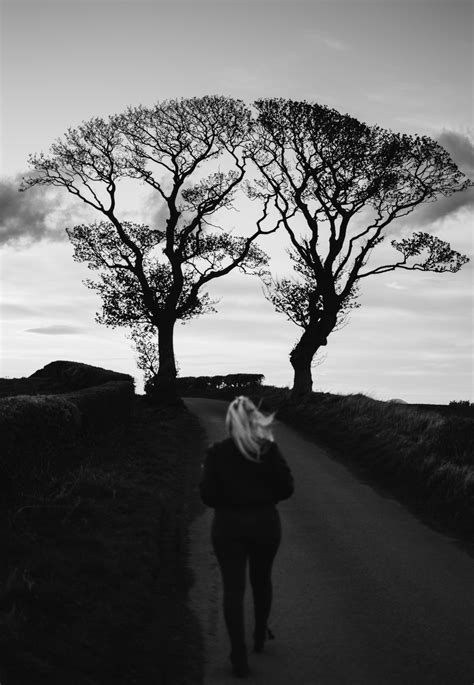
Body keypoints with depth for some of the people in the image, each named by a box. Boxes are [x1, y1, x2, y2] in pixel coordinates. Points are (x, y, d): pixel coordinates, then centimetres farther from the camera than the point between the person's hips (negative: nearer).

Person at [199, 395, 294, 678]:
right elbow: (286, 488, -8)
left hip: (229, 526, -1)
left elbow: (209, 496, -11)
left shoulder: (217, 452, -11)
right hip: (265, 523, 1)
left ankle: (240, 657, 5)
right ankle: (261, 635, 41)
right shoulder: (269, 449, -10)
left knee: (234, 588, 6)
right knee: (262, 580, 23)